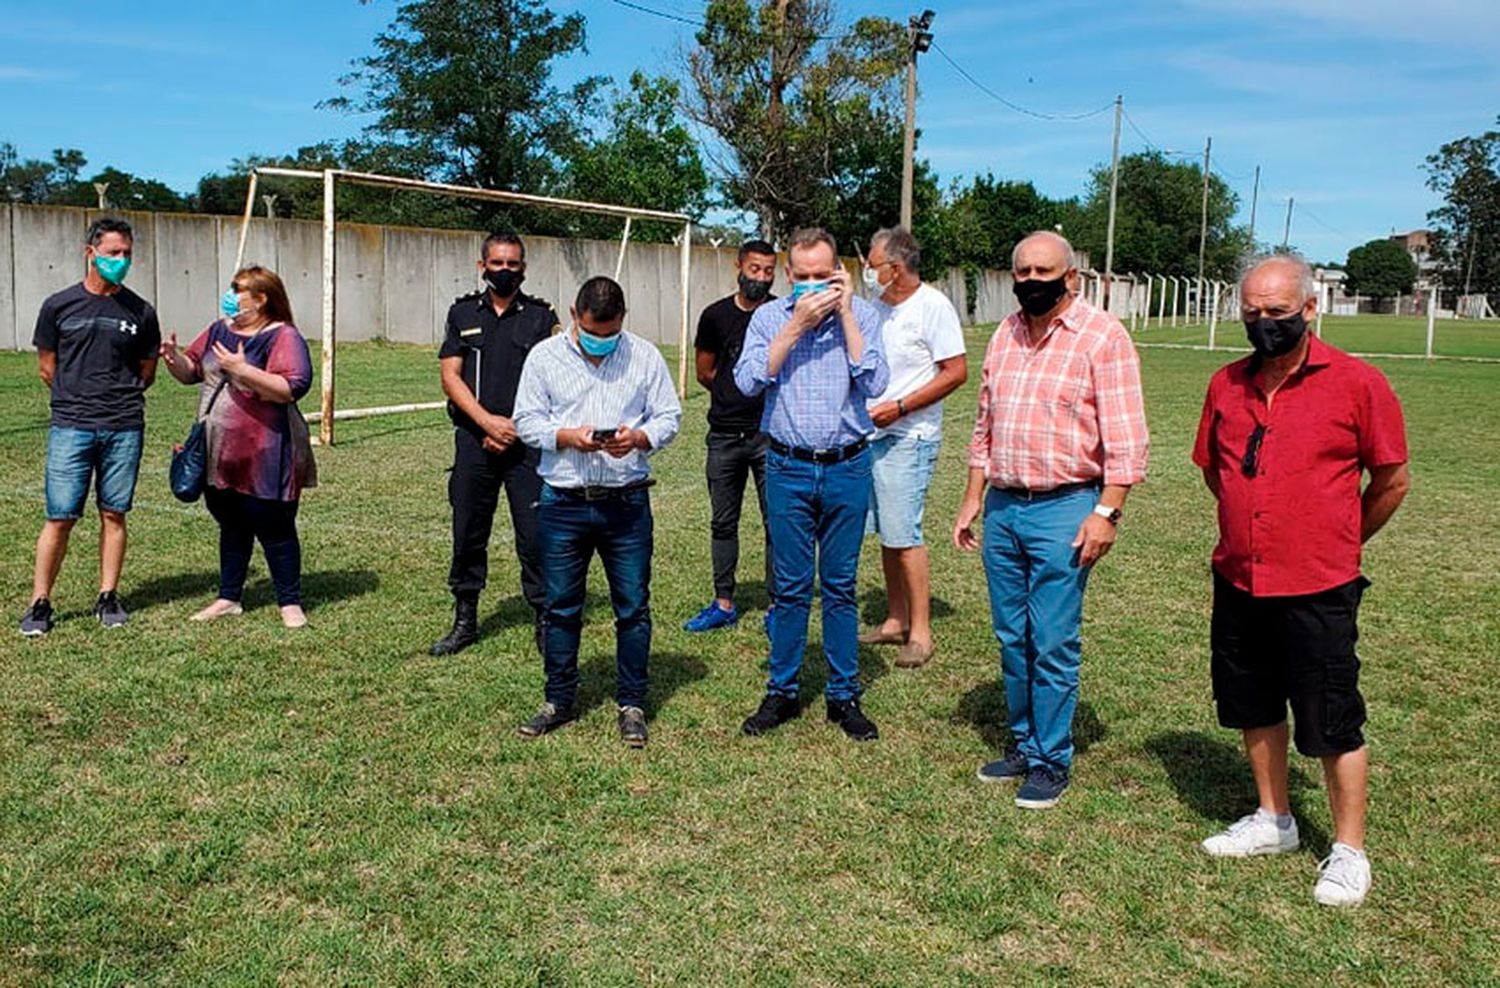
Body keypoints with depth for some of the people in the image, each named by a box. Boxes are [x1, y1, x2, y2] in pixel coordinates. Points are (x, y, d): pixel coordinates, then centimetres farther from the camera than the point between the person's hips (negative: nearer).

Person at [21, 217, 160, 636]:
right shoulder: (59, 305, 4)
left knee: (113, 514, 7)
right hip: (70, 428, -1)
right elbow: (47, 368, 10)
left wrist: (119, 401, 10)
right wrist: (77, 401, 11)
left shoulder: (140, 312, 6)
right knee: (60, 517, -1)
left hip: (124, 428, 1)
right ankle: (40, 603, 9)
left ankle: (108, 598, 16)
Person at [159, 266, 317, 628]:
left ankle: (290, 603, 11)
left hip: (265, 458, -7)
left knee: (273, 528, 0)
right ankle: (229, 598, 29)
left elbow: (291, 388, -23)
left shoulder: (283, 337, -11)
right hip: (221, 454, 7)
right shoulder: (219, 331, 12)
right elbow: (191, 370, 19)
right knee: (231, 526, 17)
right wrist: (173, 358, -3)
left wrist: (243, 370, -29)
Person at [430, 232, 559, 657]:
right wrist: (488, 421, -10)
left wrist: (512, 428, -9)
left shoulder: (541, 317, 5)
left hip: (526, 441, -2)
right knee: (468, 533, 8)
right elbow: (451, 376, 3)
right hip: (474, 440, 2)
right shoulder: (463, 314, 10)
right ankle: (465, 620, 20)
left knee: (535, 534, -4)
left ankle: (544, 620, 6)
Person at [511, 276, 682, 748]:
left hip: (627, 503, 0)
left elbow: (669, 417, 4)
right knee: (560, 607, 9)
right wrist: (567, 436, -16)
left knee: (633, 607, 5)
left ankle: (632, 704, 19)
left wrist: (639, 437, -17)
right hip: (563, 503, 0)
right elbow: (527, 421, 3)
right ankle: (560, 699, 25)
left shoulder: (645, 356, 3)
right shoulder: (545, 356, 3)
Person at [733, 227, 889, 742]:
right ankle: (781, 693, 20)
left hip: (848, 468, 0)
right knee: (791, 587, 7)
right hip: (788, 469, 0)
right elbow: (748, 380, -11)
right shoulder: (769, 317, 2)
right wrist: (797, 325, -15)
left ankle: (843, 695, 20)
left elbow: (875, 382, -12)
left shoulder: (862, 315, 1)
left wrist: (844, 314, -12)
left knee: (840, 587, 8)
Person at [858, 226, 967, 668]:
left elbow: (956, 372, -14)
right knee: (886, 533, 11)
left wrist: (898, 407, -17)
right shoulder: (881, 308, 14)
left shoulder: (933, 307, -10)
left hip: (908, 437, -8)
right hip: (872, 433, 8)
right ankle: (896, 621, 21)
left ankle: (920, 632, 0)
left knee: (903, 533, -9)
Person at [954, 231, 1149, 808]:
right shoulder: (1005, 335, 14)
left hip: (1063, 508, -6)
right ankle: (1024, 744, 26)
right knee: (1012, 639, 12)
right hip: (1002, 506, 6)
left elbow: (1125, 436, -10)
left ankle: (1052, 761, 12)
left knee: (1053, 644, -2)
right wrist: (973, 498, 15)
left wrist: (1107, 511, -17)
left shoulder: (1101, 336, -6)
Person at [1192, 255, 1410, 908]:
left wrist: (1340, 542, 10)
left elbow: (1392, 481, 0)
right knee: (1255, 708, 17)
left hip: (1318, 590, -5)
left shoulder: (1357, 384, -9)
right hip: (1237, 583, 5)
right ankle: (1274, 821, 36)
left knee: (1333, 725, 4)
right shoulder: (1227, 384, 4)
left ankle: (1348, 852, 21)